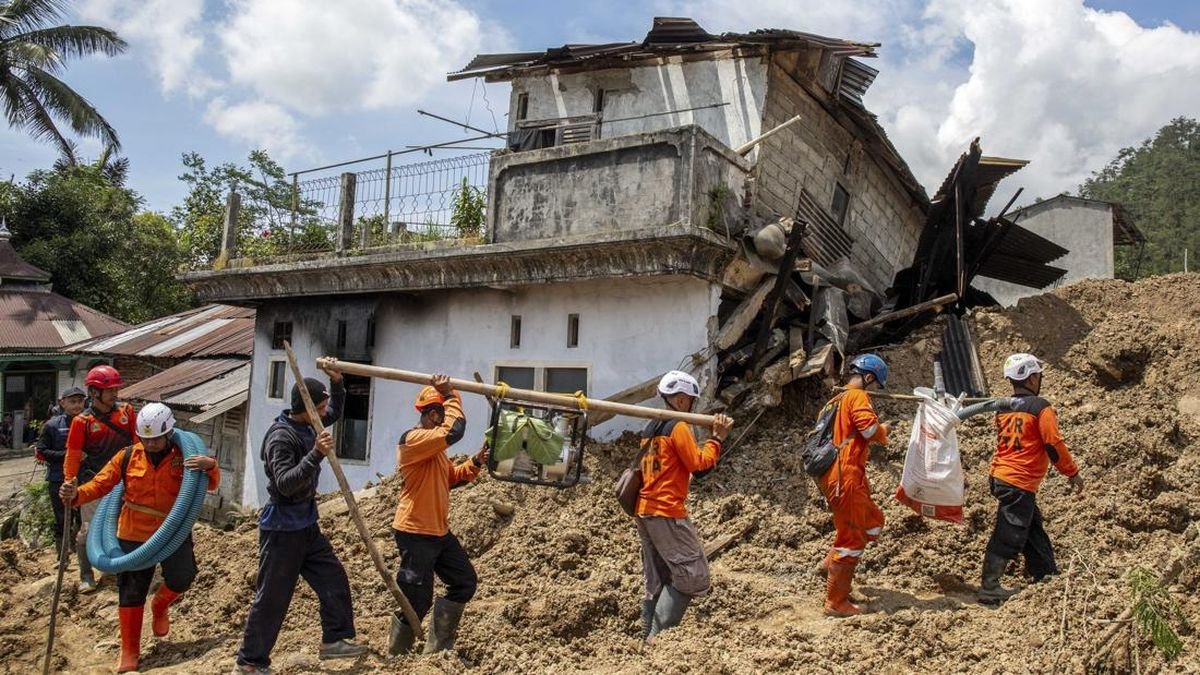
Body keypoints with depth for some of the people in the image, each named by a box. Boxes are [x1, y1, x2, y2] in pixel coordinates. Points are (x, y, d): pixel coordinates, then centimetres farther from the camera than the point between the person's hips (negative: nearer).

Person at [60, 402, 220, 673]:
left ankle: (160, 605, 20)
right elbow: (100, 484, -4)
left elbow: (210, 485, -6)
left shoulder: (184, 456, -7)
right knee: (131, 593, 8)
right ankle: (129, 652, 23)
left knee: (182, 577, -18)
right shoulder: (127, 457, -5)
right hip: (133, 535, 1)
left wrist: (211, 465, -28)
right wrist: (77, 494, -24)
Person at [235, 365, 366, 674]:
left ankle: (334, 639, 21)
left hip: (306, 525, 9)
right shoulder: (281, 436, -22)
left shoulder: (307, 425, 3)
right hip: (282, 529, -9)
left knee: (334, 578, 11)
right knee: (272, 597, 0)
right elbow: (286, 483, -30)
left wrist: (337, 383, 4)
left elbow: (335, 413, 21)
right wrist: (316, 454, -40)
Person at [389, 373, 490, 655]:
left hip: (439, 531, 10)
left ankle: (436, 648, 24)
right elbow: (455, 430, -31)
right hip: (415, 533, -10)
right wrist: (450, 395, -19)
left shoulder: (434, 446, 14)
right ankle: (396, 656, 17)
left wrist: (475, 463, 6)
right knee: (416, 601, -2)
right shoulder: (412, 439, -19)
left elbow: (450, 478, 22)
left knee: (465, 582, 15)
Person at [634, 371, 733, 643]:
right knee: (692, 575, -5)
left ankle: (649, 636, 13)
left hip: (644, 510, 9)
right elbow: (699, 462, -10)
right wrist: (717, 438, -3)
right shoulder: (678, 426, -9)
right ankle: (659, 635, -9)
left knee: (657, 581, 13)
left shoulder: (651, 428, 17)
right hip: (667, 511, -9)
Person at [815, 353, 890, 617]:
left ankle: (832, 562, 18)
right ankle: (836, 603, 4)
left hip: (832, 474, 10)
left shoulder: (835, 400, 20)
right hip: (845, 477, -10)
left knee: (873, 522, 22)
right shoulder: (857, 396, -7)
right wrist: (883, 430, -1)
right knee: (851, 538, -2)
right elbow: (869, 428, -21)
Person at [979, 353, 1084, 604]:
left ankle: (1047, 576, 31)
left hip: (1000, 477, 8)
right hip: (1020, 482, -8)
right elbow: (1054, 444, -11)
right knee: (1009, 536, -4)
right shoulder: (1040, 407, -11)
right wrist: (1073, 473, 0)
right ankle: (989, 588, -1)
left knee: (1034, 532, 20)